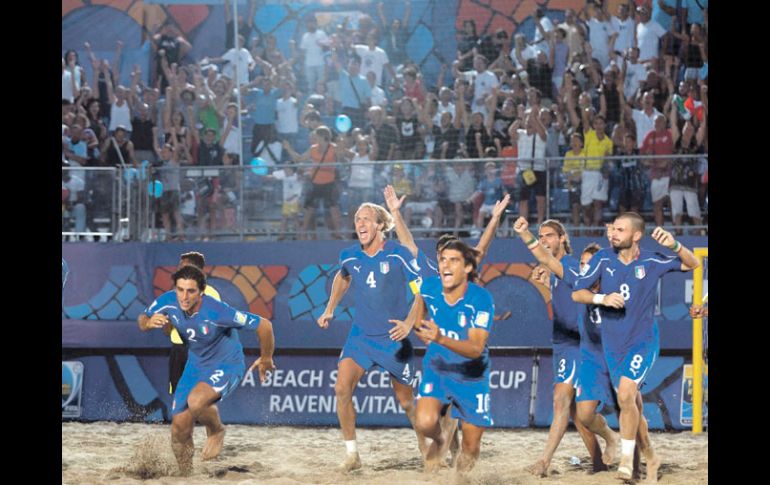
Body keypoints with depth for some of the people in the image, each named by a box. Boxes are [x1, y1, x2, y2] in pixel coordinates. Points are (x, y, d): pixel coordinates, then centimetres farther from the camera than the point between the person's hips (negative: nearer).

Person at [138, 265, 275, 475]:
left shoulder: (217, 312, -33)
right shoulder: (168, 302, -18)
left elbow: (264, 325, -25)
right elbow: (142, 324, 1)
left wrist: (266, 359, -8)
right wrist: (149, 322, -25)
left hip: (227, 365, -6)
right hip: (196, 365, 6)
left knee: (196, 401, -34)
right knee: (179, 430, 3)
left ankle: (216, 431, -2)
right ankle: (185, 476, 27)